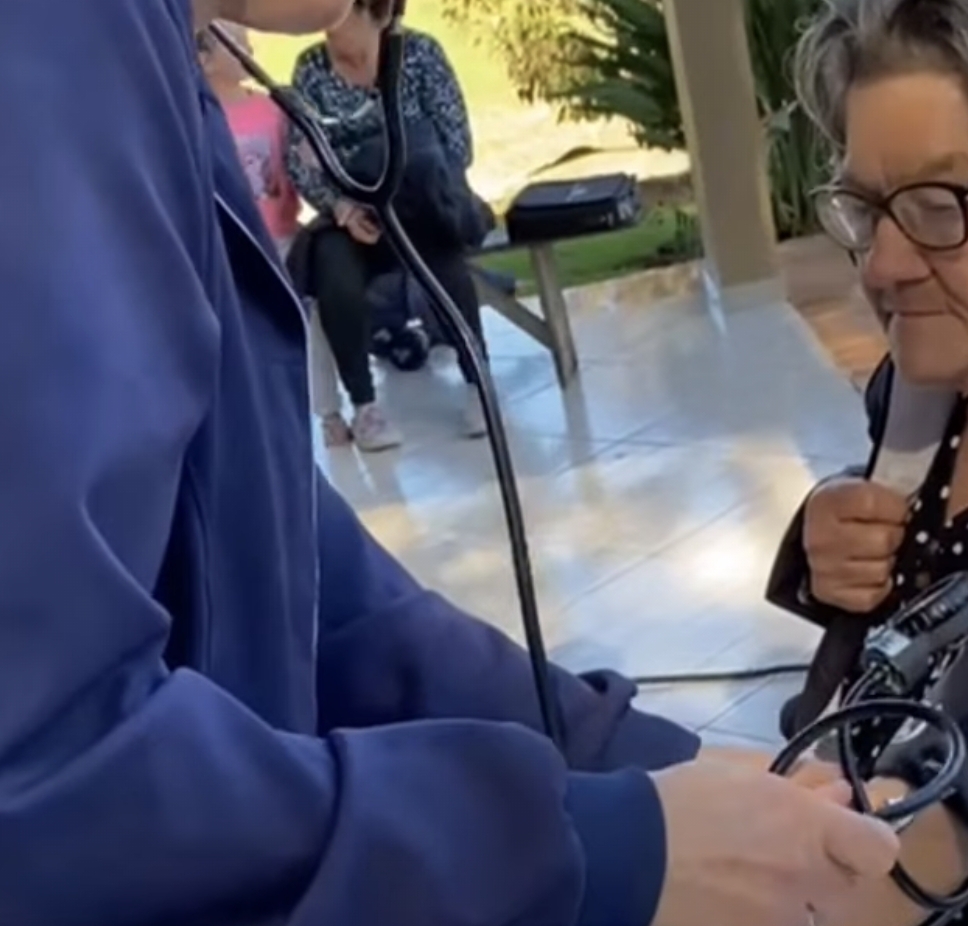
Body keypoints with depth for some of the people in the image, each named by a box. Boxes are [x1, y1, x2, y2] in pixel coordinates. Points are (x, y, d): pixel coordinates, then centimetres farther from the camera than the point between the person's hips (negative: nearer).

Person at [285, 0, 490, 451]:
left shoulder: (419, 52, -4)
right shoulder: (311, 68, 1)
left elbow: (456, 141, -6)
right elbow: (298, 159, -5)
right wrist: (342, 208, -21)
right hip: (348, 214, 1)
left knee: (446, 263, -34)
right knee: (338, 284, -31)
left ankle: (478, 386, -18)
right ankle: (364, 405, -16)